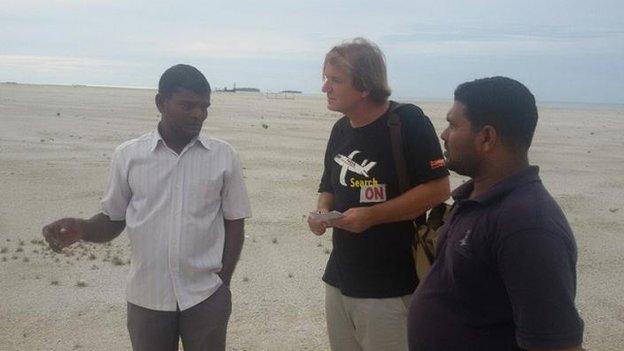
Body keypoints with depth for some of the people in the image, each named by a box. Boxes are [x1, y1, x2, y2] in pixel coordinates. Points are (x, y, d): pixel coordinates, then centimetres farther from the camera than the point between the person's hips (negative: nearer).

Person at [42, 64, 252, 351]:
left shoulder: (224, 156, -2)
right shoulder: (128, 155, -2)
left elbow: (234, 223, 3)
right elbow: (113, 219, 5)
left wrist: (223, 285, -1)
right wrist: (80, 229, -15)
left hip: (206, 298, 0)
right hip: (146, 299, 0)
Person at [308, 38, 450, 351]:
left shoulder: (408, 121, -13)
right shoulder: (340, 129, 9)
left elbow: (438, 188, -17)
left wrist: (372, 215, -20)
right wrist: (322, 212, -3)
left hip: (390, 288, -7)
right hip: (339, 279, 7)